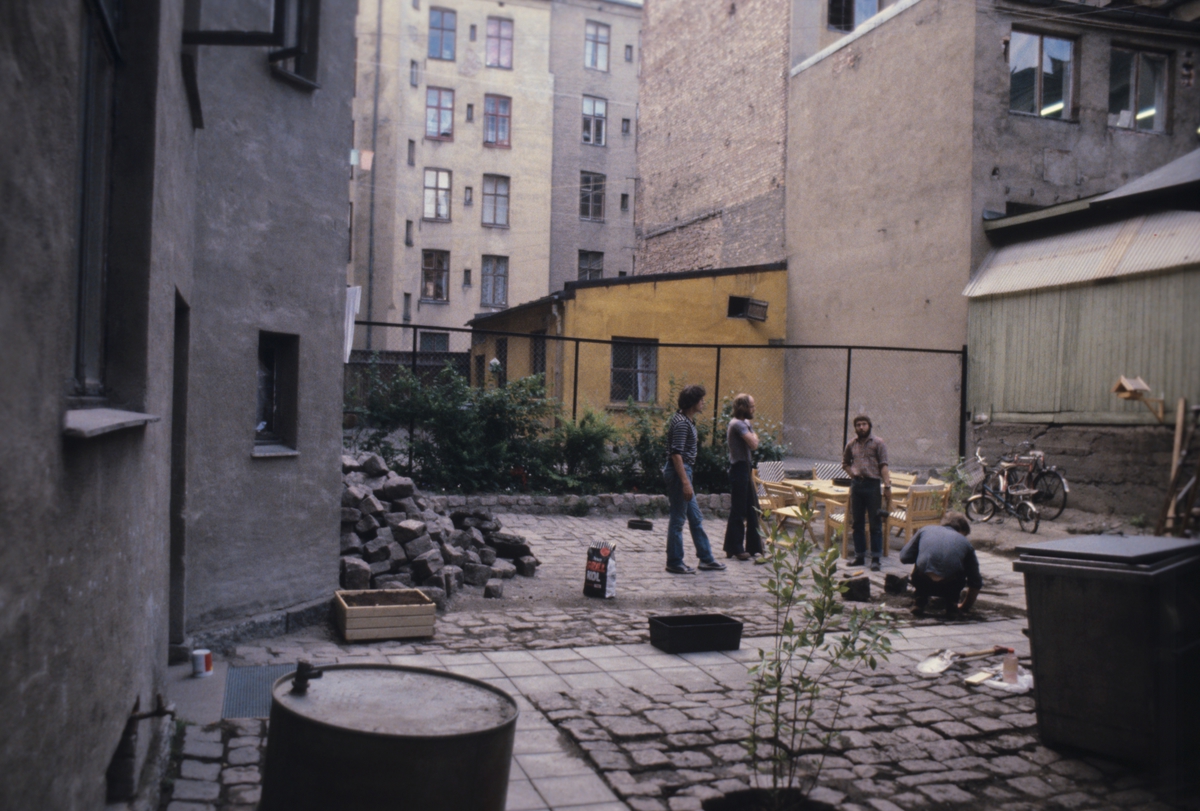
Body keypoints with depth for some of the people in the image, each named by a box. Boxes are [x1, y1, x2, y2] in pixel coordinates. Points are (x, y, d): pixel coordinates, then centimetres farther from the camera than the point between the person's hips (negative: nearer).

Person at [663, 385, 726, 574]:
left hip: (683, 470, 11)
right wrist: (685, 482, -26)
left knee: (695, 517, 15)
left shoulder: (688, 420, 13)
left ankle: (706, 558, 24)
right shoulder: (682, 423, -18)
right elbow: (676, 454, -24)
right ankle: (674, 563, 8)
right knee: (678, 519, -1)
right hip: (678, 472, -11)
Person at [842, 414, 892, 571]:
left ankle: (875, 558, 1)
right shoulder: (852, 444, 11)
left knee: (875, 523, -2)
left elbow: (883, 466, -7)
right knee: (858, 522, 10)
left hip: (872, 484, -4)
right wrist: (852, 474, 4)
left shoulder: (878, 443, -1)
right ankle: (859, 555, 19)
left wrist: (887, 486, -15)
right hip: (856, 485, 4)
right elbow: (845, 462, 23)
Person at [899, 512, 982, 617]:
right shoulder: (965, 542, 24)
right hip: (950, 585, 0)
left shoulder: (925, 530, 24)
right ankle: (951, 604, 20)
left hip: (923, 582, 0)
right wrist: (965, 607, 47)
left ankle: (920, 601, 20)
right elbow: (976, 583, 31)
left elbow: (904, 557, 17)